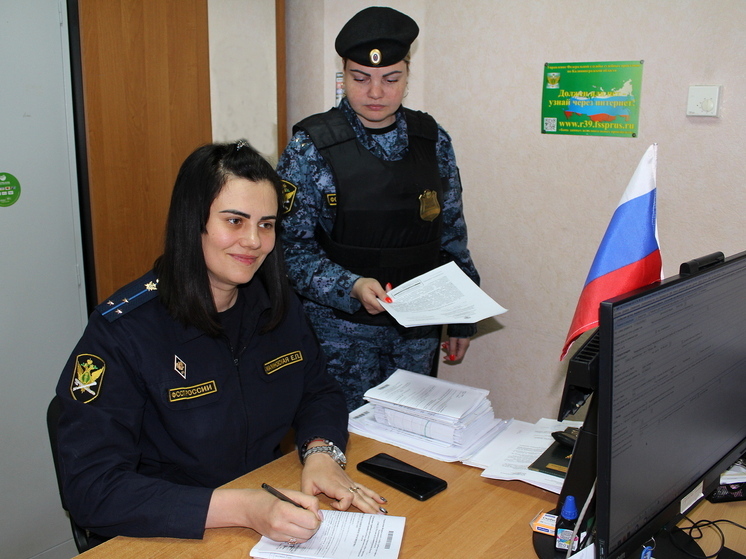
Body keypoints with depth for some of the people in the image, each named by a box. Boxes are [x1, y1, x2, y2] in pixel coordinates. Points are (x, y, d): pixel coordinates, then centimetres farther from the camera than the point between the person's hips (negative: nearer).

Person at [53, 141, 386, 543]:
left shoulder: (277, 303, 0)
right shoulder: (123, 330, -16)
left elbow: (319, 392, 10)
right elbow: (91, 488, -21)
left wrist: (321, 453, -12)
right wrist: (243, 509, -30)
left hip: (269, 504, 5)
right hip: (169, 539, -5)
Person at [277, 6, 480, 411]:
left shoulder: (433, 140, 2)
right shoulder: (310, 147, -9)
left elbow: (452, 233, 9)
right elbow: (292, 247, -10)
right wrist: (351, 287, -25)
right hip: (342, 331, -3)